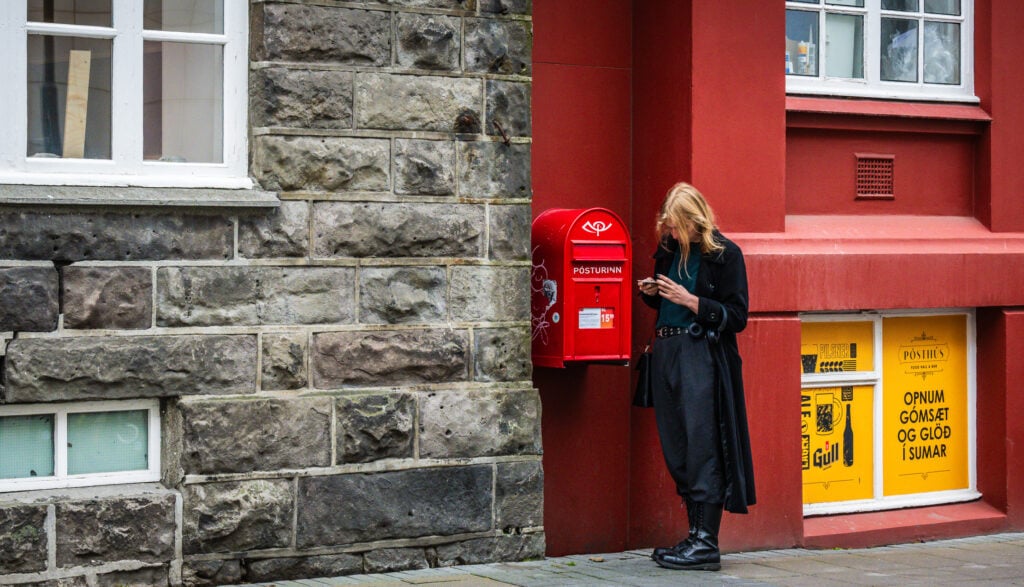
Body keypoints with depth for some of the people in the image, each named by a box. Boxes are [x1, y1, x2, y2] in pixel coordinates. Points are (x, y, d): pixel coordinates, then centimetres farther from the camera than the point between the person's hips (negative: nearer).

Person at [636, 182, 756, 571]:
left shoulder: (724, 254, -6)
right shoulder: (668, 250, 13)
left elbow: (736, 317, -8)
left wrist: (689, 300, -16)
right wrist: (651, 293, 4)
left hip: (702, 354, -7)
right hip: (666, 350, 7)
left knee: (700, 445, -10)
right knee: (676, 450, 6)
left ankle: (705, 543, -9)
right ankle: (695, 537, 12)